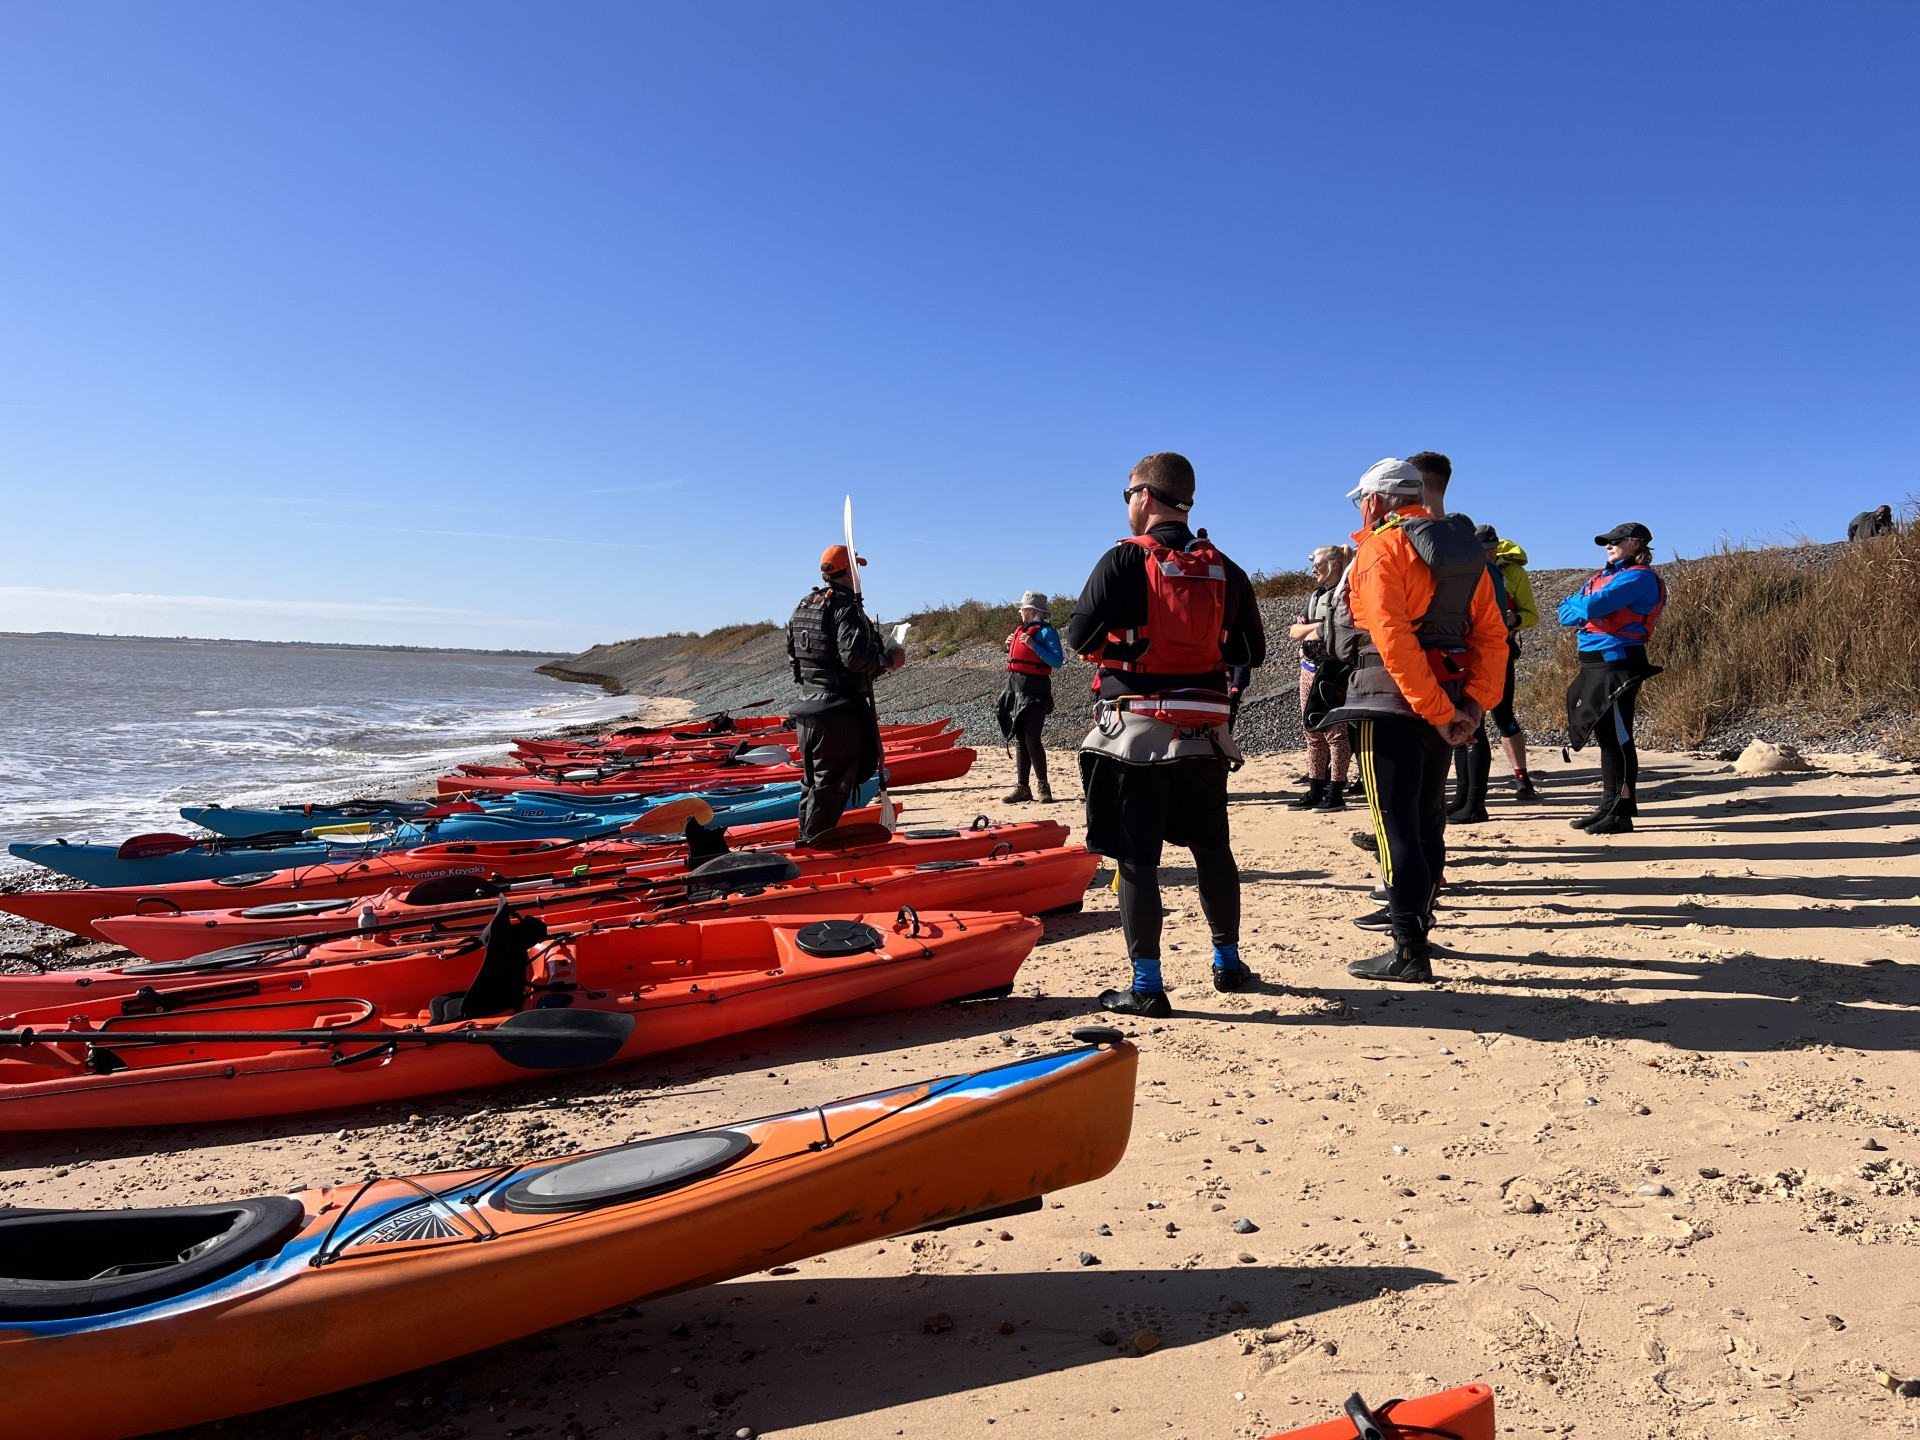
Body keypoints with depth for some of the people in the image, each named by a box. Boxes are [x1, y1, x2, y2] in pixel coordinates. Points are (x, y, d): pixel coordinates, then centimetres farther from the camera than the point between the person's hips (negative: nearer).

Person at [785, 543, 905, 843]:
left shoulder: (802, 607, 12)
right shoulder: (846, 608, -15)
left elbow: (793, 650, 17)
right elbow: (855, 658, -26)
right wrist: (889, 659, -10)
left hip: (807, 706, 9)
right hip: (840, 710, -9)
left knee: (813, 781, 18)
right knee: (832, 785, -2)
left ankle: (806, 841, 26)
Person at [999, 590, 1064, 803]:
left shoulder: (1046, 631, -8)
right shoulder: (1021, 630, 16)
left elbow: (1057, 661, -18)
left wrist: (1033, 645, -22)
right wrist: (1011, 647, 10)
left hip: (1035, 691, -8)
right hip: (1015, 689, 8)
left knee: (1031, 739, -11)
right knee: (1019, 740, 8)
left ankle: (1043, 786, 0)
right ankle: (1021, 787, 12)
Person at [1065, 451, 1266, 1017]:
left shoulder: (1125, 560, -9)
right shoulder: (1225, 570, 5)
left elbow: (1080, 637, -12)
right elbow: (1250, 651, 9)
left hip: (1134, 731, -5)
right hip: (1204, 733, 5)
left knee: (1136, 859, 1)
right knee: (1213, 848, 19)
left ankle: (1146, 985, 4)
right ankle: (1228, 962, 31)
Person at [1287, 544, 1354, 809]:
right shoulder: (1315, 597, 18)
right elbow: (1293, 630, 10)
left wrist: (1307, 641, -5)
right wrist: (1317, 626, -8)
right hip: (1309, 669, 9)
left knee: (1335, 732, -5)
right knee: (1312, 731, 9)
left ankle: (1336, 793, -2)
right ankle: (1316, 790, 15)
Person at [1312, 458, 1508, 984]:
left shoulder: (1380, 550, -10)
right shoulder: (1465, 550, 14)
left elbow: (1394, 640, -21)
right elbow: (1492, 634, 6)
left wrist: (1438, 711, -19)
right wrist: (1476, 702, -1)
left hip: (1391, 706, -8)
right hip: (1445, 703, 8)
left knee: (1397, 827, -4)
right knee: (1426, 820, 19)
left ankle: (1410, 952, -2)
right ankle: (1417, 925, 32)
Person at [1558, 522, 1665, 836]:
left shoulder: (1638, 577, -9)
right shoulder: (1606, 576, 20)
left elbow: (1591, 607, -21)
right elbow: (1566, 613, 13)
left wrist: (1575, 605, 0)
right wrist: (1582, 608, -8)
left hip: (1617, 665, -9)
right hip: (1596, 666, 9)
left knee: (1618, 738, -8)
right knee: (1607, 738, 12)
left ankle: (1622, 813, -5)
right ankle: (1609, 806, 19)